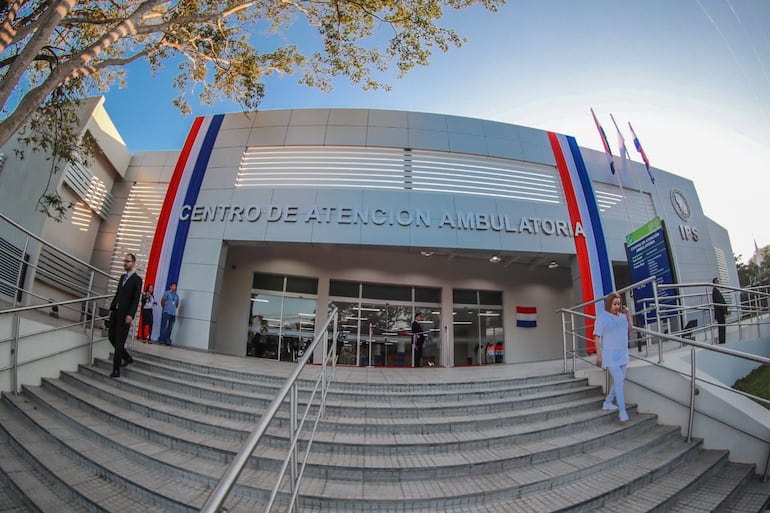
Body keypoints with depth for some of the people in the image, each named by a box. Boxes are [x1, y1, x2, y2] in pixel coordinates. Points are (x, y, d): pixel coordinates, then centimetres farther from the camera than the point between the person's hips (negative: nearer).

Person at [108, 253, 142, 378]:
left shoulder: (137, 279, -9)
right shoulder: (122, 277, 14)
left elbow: (136, 299, -14)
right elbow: (117, 294, 19)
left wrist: (130, 315, -21)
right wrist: (111, 308, 13)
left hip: (125, 314, -7)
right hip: (115, 312, 8)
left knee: (119, 341, -3)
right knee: (111, 337, 11)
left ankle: (116, 370, 5)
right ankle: (127, 358, 27)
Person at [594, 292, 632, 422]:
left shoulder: (622, 316, 7)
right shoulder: (602, 316, -11)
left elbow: (629, 330, 17)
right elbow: (597, 337, -11)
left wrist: (628, 315, 4)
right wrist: (598, 355, -15)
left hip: (623, 353, 7)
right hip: (610, 354, -7)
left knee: (619, 381, 12)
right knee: (619, 381, -10)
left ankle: (608, 403, 26)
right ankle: (622, 410, -2)